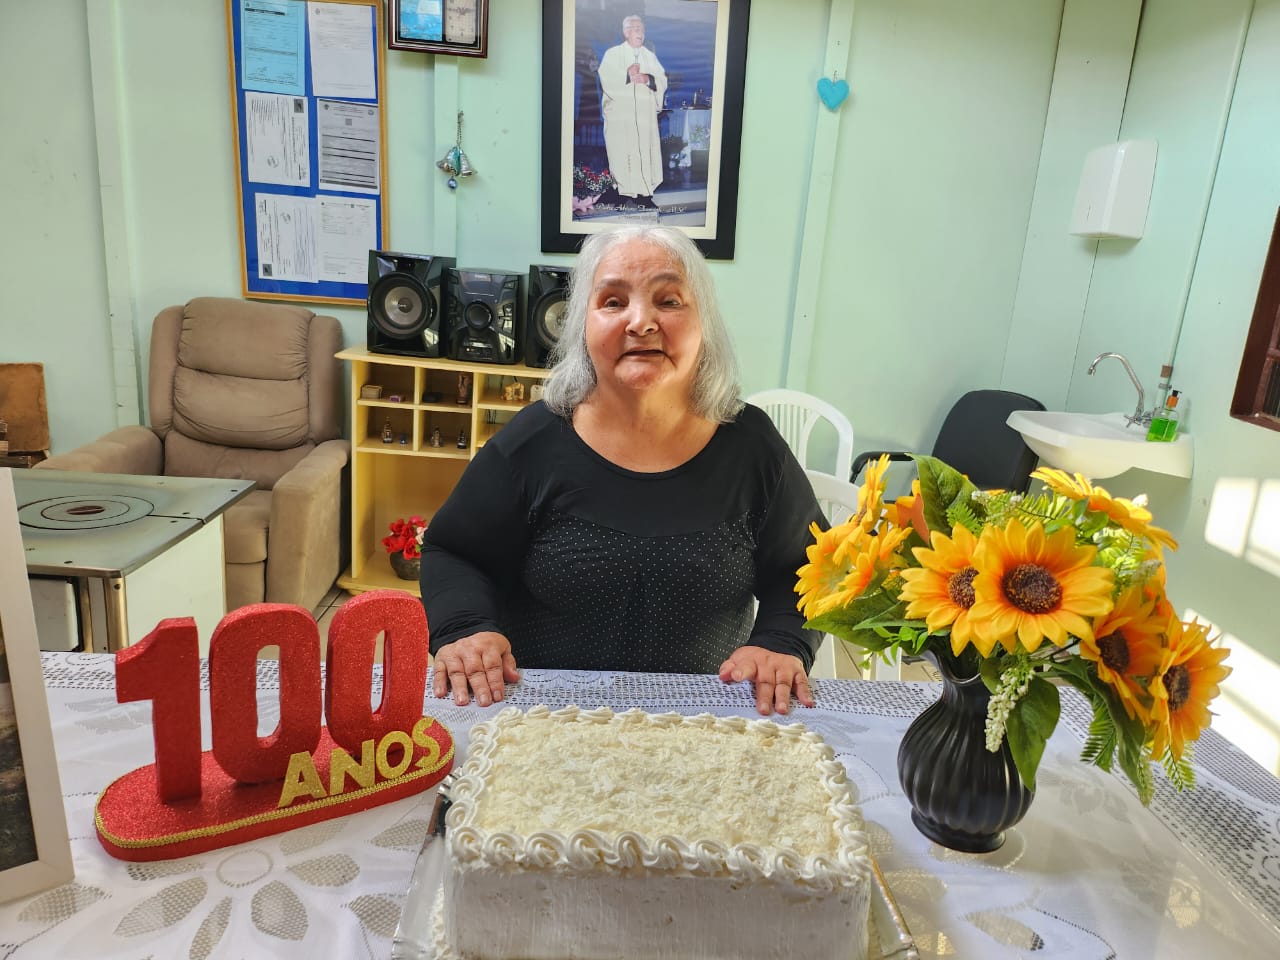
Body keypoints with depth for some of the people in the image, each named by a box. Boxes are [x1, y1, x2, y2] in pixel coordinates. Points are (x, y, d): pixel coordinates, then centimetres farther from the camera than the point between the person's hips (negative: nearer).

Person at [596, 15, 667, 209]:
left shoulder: (650, 56, 17)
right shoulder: (612, 54, 6)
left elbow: (662, 82, 7)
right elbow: (607, 80, -8)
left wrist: (647, 79, -11)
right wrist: (627, 75, -14)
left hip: (645, 115, 4)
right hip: (620, 114, -4)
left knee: (646, 154, -1)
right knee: (622, 155, -10)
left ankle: (645, 196, 3)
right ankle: (625, 197, -6)